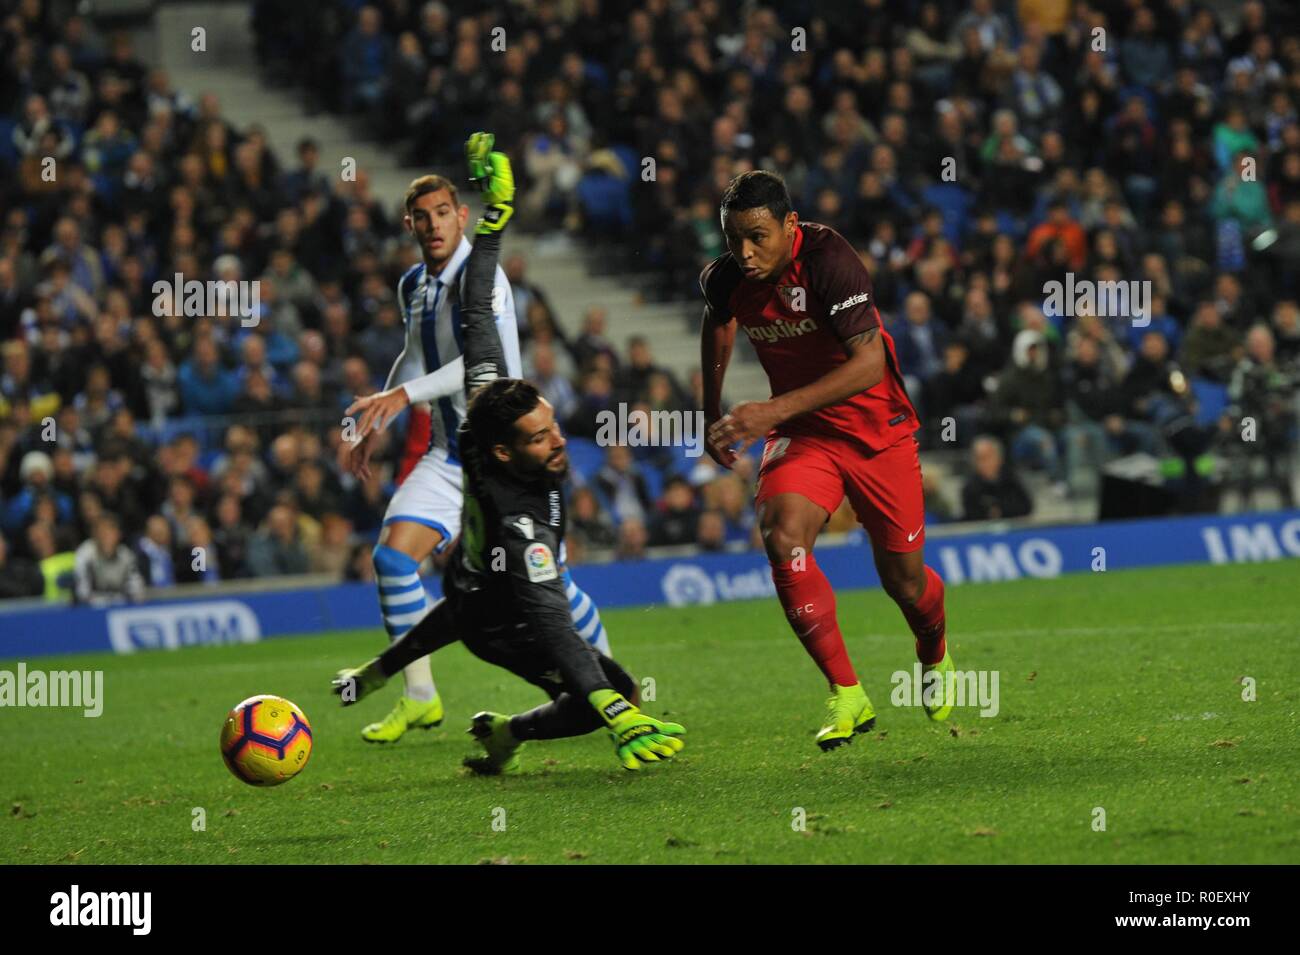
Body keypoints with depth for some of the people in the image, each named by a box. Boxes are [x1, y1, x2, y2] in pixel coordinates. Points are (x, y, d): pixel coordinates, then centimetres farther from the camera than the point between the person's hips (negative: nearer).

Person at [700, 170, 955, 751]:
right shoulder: (726, 278, -9)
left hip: (876, 429, -4)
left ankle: (935, 659, 42)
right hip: (803, 433, 4)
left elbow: (868, 362, -32)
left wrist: (776, 411, -37)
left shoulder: (829, 261, -27)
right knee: (781, 537, -24)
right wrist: (713, 415, 19)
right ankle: (846, 695, -17)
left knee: (903, 578, 5)